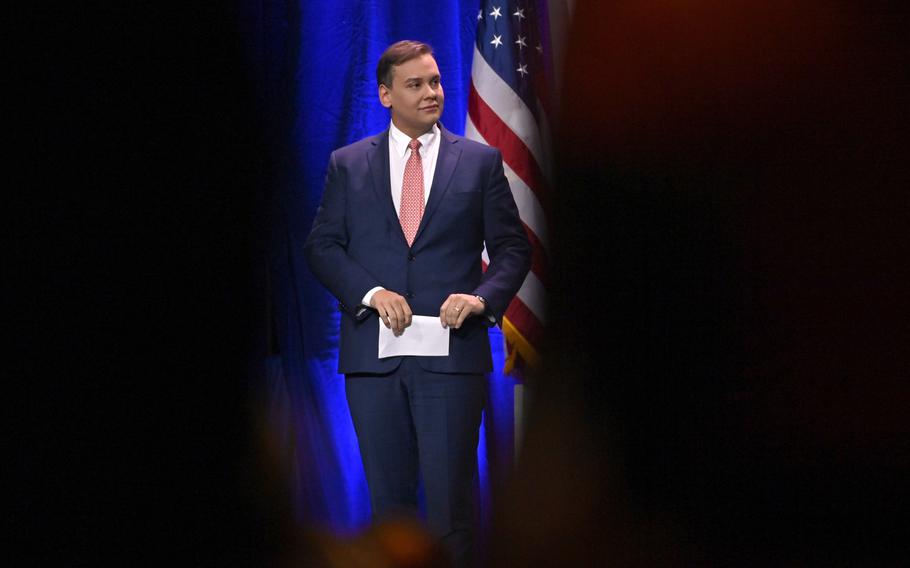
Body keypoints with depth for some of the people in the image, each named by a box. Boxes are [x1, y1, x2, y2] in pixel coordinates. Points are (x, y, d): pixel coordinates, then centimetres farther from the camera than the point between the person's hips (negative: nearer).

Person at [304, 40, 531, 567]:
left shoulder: (481, 162, 8)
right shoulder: (347, 164, 10)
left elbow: (513, 247, 6)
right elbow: (322, 246, 6)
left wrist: (483, 297, -12)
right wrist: (370, 293, -10)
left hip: (451, 352, -1)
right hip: (374, 352, 1)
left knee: (451, 498, -3)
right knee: (389, 498, 8)